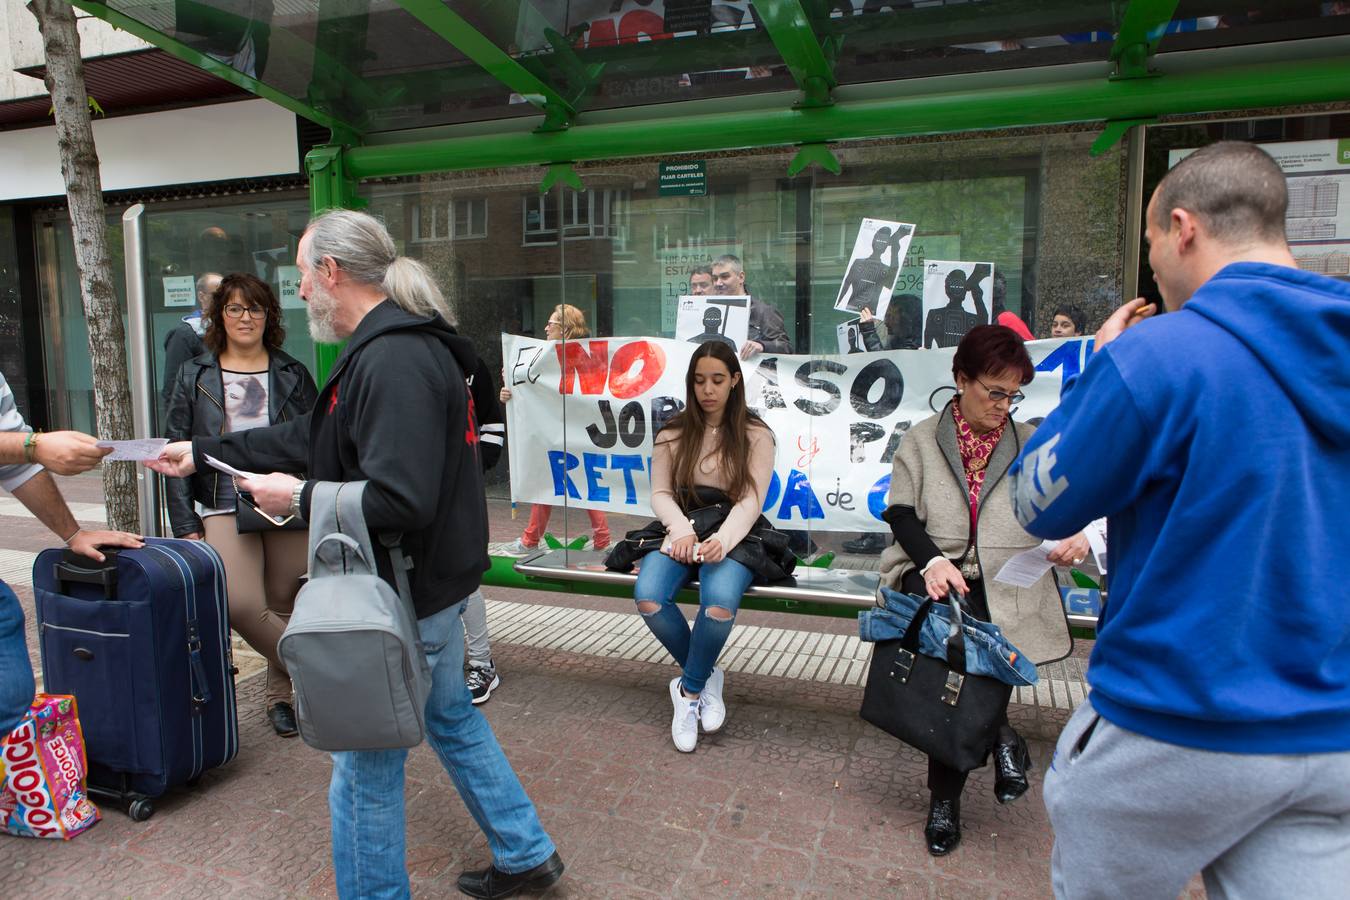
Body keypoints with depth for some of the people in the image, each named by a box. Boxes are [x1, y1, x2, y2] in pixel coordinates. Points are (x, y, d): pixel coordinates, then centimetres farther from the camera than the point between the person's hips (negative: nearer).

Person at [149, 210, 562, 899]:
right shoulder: (398, 347, 11)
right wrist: (203, 453, 21)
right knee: (453, 720, 25)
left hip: (403, 601, -11)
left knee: (366, 771, 7)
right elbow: (314, 436, 18)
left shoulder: (394, 361, -24)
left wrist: (300, 498, -18)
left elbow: (400, 501, -32)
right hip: (431, 584, 11)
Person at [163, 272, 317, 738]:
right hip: (225, 507, -1)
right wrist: (185, 525, -1)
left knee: (285, 605, 6)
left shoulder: (292, 374, 10)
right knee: (241, 604, -18)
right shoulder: (194, 375, 9)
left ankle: (280, 690, 25)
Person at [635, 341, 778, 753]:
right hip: (681, 530, 3)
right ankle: (706, 677, -1)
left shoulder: (755, 434, 3)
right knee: (648, 598, -27)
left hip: (733, 534, -2)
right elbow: (661, 493, 5)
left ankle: (689, 691, -8)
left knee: (720, 602, -35)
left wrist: (722, 540, -24)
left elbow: (751, 500, -5)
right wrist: (682, 531, -16)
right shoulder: (672, 433, 10)